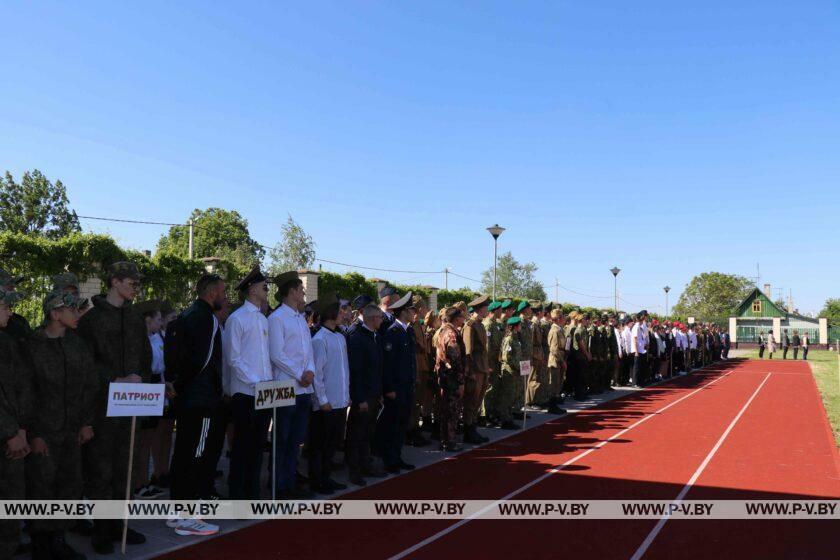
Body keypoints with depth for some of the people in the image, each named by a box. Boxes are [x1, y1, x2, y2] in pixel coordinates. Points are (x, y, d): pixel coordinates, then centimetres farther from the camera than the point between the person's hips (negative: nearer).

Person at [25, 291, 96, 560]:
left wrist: (87, 422, 6)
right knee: (42, 488, 1)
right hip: (43, 434, -5)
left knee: (70, 486, 7)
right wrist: (34, 434, -10)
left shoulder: (77, 344, 8)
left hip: (72, 432, 5)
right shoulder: (31, 346, -6)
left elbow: (90, 384, 11)